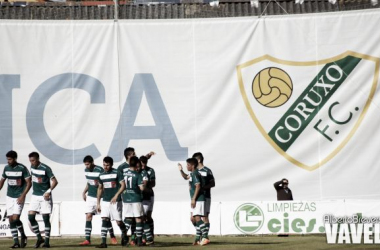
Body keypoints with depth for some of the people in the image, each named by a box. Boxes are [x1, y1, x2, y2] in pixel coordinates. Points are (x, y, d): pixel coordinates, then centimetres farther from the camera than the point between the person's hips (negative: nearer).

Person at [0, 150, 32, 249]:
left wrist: (23, 195, -18)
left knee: (15, 218, -15)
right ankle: (16, 242, 7)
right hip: (9, 196, 5)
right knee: (11, 219, 1)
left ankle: (23, 236, 10)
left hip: (19, 197, -5)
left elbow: (29, 183, -10)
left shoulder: (22, 168, -11)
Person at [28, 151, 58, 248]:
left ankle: (47, 241, 3)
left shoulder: (45, 168, -15)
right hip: (35, 196, 6)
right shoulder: (32, 167, 6)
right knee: (31, 216, -4)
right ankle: (39, 238, 9)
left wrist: (49, 191, -29)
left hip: (45, 196, -6)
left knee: (46, 218, -5)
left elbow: (55, 181, -17)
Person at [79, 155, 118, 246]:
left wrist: (98, 183, -27)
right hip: (90, 197, 6)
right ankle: (87, 240, -5)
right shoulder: (86, 170, 5)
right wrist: (84, 192, 13)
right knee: (88, 217, -4)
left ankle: (112, 237, 18)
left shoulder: (100, 170, -17)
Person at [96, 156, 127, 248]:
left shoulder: (117, 173, -6)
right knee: (104, 220, -9)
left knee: (118, 221, 0)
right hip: (105, 201, 4)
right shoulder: (101, 175, 10)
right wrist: (98, 203, 15)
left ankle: (124, 234, 30)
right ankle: (103, 242, -11)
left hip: (115, 201, -4)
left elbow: (123, 185, -11)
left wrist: (116, 196, -22)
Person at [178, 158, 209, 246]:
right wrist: (181, 170, 22)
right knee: (193, 218, 12)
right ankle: (198, 238, 18)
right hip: (195, 200, 11)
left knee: (197, 218, -18)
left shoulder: (195, 174, -14)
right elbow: (185, 177, 38)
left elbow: (198, 186, -23)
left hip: (198, 199, -11)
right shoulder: (192, 174, 16)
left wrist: (193, 199, -23)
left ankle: (205, 237, -22)